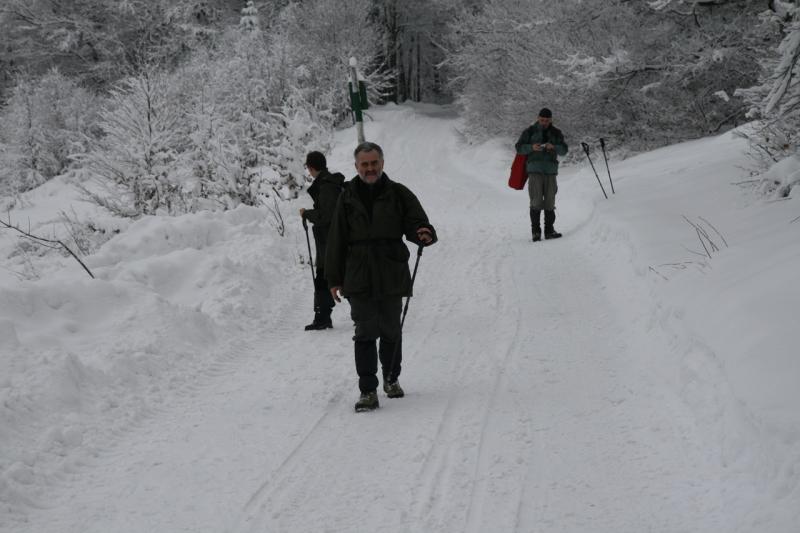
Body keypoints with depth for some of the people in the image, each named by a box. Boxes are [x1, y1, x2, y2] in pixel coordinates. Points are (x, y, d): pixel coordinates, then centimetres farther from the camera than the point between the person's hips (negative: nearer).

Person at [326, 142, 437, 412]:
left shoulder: (398, 194, 5)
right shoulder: (348, 197, 7)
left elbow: (416, 224, 1)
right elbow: (337, 241, 8)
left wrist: (425, 234, -24)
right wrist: (335, 279, 6)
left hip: (391, 276, 0)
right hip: (358, 277, 0)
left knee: (391, 331, 10)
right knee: (365, 333, -6)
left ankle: (391, 378, 31)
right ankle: (368, 390, -5)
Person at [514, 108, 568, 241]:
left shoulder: (556, 133, 11)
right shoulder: (530, 132, 5)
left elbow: (564, 150, 3)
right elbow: (519, 148, 2)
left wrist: (553, 147, -18)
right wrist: (532, 147, -17)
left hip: (551, 170, 3)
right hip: (535, 170, -3)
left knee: (550, 201, 2)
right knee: (536, 201, -10)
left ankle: (549, 230, 6)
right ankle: (536, 231, -9)